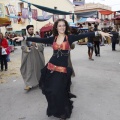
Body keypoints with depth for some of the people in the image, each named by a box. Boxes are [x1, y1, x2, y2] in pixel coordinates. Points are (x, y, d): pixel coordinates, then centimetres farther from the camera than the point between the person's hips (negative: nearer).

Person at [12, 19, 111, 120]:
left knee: (58, 92, 0)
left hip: (62, 69, -3)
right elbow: (39, 40, 1)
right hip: (51, 67, 3)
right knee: (49, 90, 10)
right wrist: (24, 38, -4)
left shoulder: (70, 38, -2)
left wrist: (98, 32, -21)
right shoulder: (53, 39, 5)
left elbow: (83, 35, -12)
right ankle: (54, 109, 36)